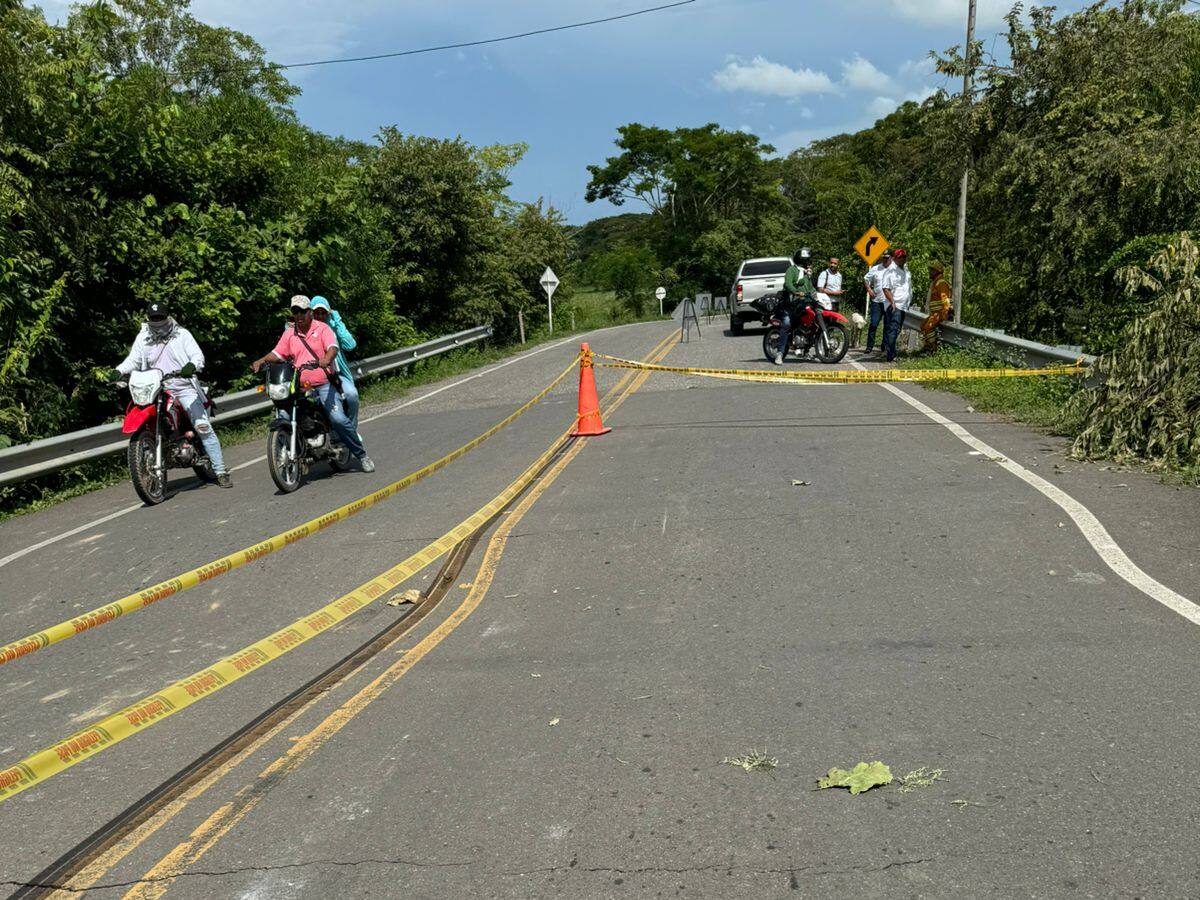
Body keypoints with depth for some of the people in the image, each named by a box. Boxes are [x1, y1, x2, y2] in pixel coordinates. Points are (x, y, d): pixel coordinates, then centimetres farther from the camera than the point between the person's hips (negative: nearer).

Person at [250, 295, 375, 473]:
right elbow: (278, 353, 13)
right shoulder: (289, 333, 13)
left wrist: (326, 359, -37)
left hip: (323, 384, -4)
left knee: (338, 419, -18)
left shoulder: (322, 328, 1)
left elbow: (332, 347, -15)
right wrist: (262, 360, -7)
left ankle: (361, 455, -4)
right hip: (299, 386, 4)